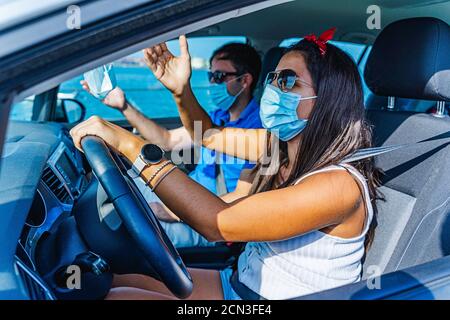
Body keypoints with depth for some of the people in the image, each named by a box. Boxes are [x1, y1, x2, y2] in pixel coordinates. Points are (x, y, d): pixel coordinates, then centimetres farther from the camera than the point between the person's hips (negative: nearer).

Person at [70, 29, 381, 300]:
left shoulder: (340, 185, -27)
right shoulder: (282, 144, -2)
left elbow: (220, 223, -35)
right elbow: (208, 136, 14)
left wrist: (131, 145, -33)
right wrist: (181, 90, -5)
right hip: (239, 282, 7)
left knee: (117, 294, -14)